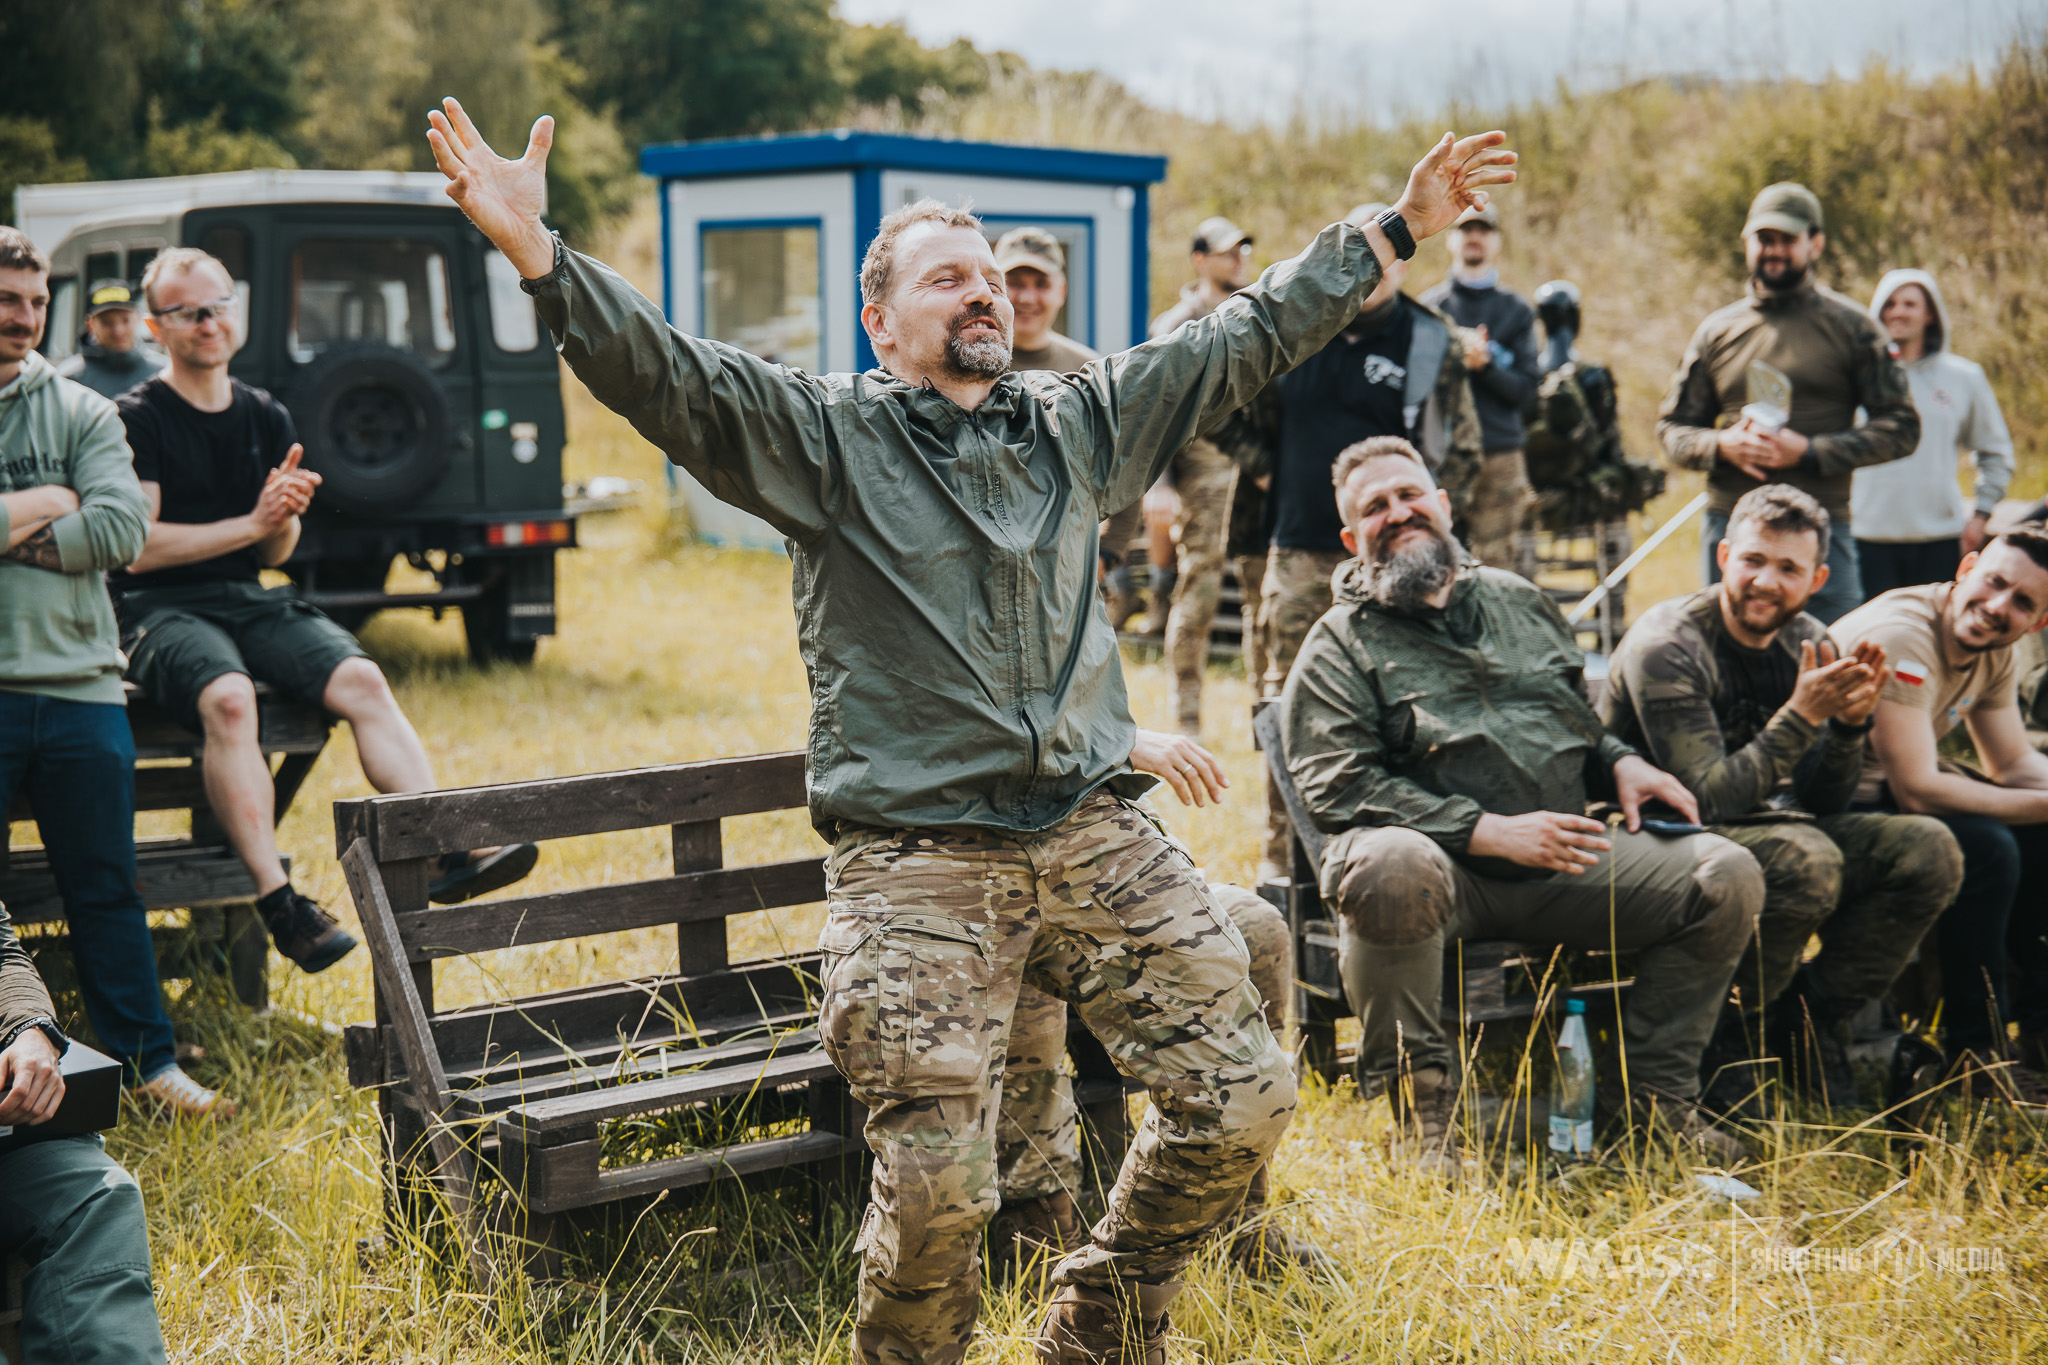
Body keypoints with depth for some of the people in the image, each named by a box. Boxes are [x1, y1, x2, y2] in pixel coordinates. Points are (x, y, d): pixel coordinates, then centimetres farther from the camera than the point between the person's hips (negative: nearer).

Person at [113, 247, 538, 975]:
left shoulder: (267, 418, 14)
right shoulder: (137, 419, -3)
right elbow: (138, 548, -11)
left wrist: (284, 516, -7)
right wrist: (252, 524, -11)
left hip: (254, 600, 5)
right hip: (162, 610, -5)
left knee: (361, 678, -22)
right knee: (228, 698, -36)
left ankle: (445, 853, -29)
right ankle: (277, 900, -39)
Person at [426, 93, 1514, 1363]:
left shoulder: (1081, 420, 17)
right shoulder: (822, 431, 4)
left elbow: (1250, 336, 22)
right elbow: (664, 370, -11)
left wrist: (1397, 227, 24)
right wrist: (539, 255, -27)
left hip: (1101, 838, 5)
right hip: (917, 864, -4)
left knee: (1246, 1095, 2)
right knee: (936, 1189, -10)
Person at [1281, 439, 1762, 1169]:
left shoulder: (1519, 601, 21)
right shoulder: (1340, 644, 4)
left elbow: (1582, 719, 33)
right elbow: (1337, 788, -9)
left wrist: (1623, 763, 8)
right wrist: (1490, 831, -16)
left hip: (1562, 862, 5)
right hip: (1444, 867, -5)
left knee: (1727, 874, -12)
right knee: (1389, 867, -40)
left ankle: (1648, 1092, 4)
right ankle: (1419, 1103, -20)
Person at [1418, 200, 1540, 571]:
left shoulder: (1517, 310, 12)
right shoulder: (1429, 306, 11)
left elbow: (1526, 392, 4)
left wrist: (1485, 365, -12)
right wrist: (1457, 358, -11)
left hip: (1500, 460, 0)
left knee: (1498, 566, -4)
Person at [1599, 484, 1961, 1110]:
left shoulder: (1811, 645, 3)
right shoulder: (1666, 647, -17)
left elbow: (1824, 804, 4)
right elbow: (1707, 799, -22)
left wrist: (1849, 723, -14)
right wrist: (1802, 716, -27)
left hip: (1772, 828, 7)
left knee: (1929, 851, -12)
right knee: (1807, 859, -34)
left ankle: (1809, 1021, -1)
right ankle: (1724, 1033, -13)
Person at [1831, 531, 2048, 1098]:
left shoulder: (1993, 648, 2)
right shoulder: (1900, 636, -27)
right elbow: (1918, 790, -29)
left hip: (1895, 787, 9)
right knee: (1986, 849, -26)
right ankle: (1976, 1048, -12)